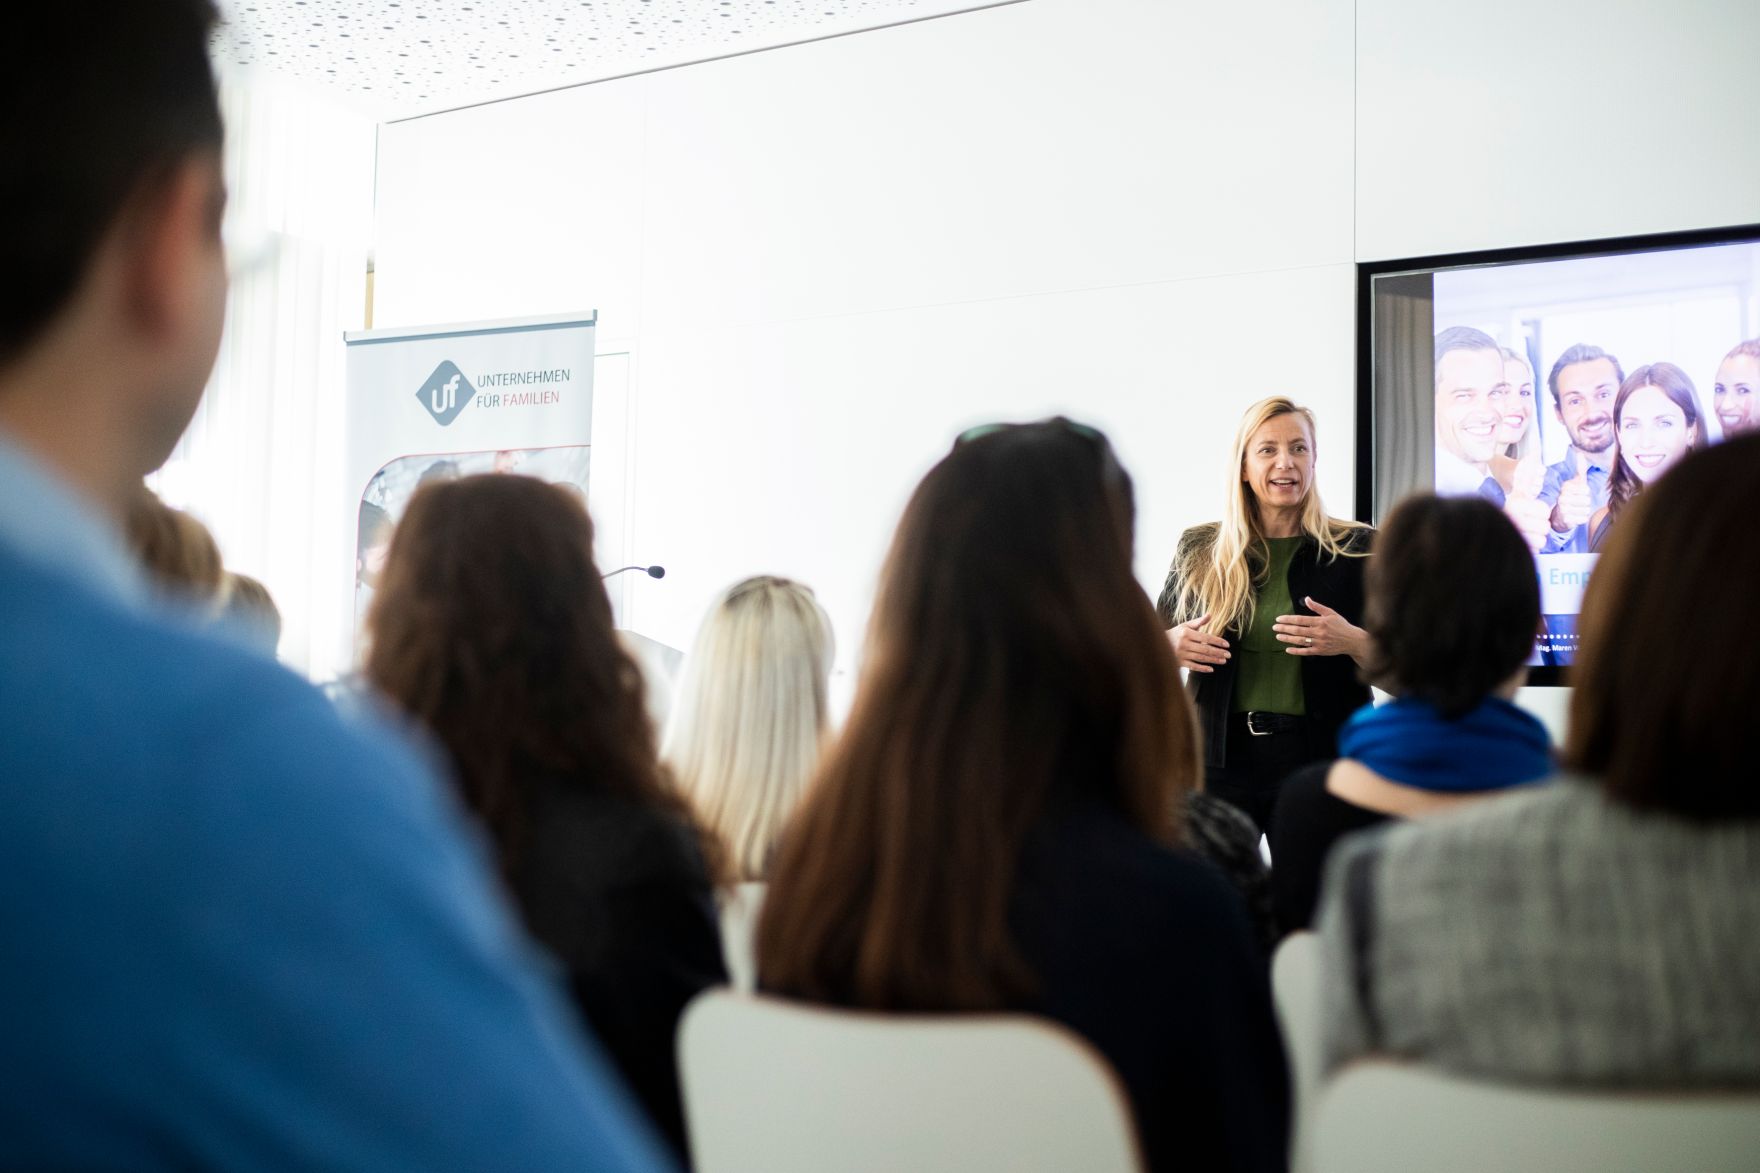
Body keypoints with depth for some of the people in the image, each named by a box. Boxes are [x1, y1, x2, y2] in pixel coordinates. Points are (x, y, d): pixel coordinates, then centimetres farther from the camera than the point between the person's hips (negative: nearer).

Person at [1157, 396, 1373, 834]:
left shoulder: (1356, 550, 2)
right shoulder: (1199, 550, 6)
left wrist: (1353, 642, -17)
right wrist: (1171, 646, -7)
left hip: (1319, 760, -1)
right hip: (1220, 757, 1)